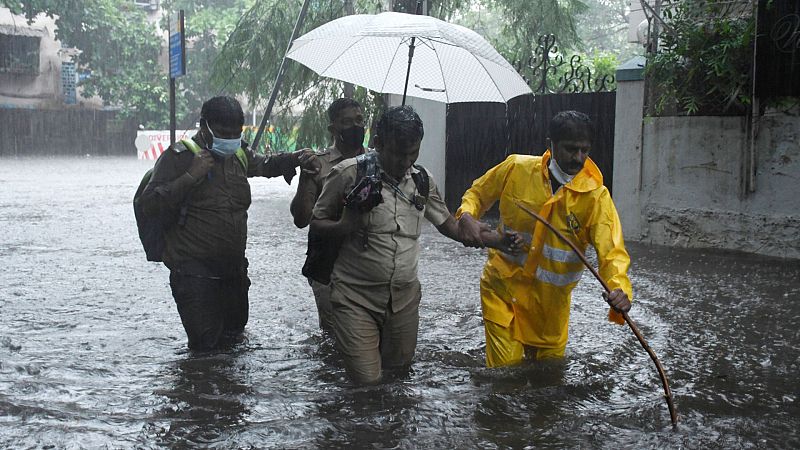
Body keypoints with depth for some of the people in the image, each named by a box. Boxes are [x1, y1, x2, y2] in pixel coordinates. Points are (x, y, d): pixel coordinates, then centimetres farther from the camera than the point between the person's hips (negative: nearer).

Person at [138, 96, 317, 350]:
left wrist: (297, 159, 13)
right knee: (207, 344, -13)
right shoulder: (179, 156, -9)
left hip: (233, 269, 7)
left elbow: (266, 165, 32)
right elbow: (149, 205, -16)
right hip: (194, 270, -7)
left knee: (234, 334, 21)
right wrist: (191, 176, -23)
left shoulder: (238, 154, 11)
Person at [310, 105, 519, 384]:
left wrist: (498, 240, 0)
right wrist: (346, 227, -27)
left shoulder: (421, 180, 3)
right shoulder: (350, 174, -13)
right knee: (367, 378, -8)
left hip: (404, 297, 5)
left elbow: (449, 225, 12)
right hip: (356, 297, -5)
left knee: (399, 367, 17)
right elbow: (317, 223, -5)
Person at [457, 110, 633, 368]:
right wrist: (467, 217, -15)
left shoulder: (596, 197, -14)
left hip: (550, 304, 1)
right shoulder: (516, 168, -10)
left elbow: (612, 252, -22)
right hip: (502, 291, -1)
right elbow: (477, 193, 7)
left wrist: (619, 289, -42)